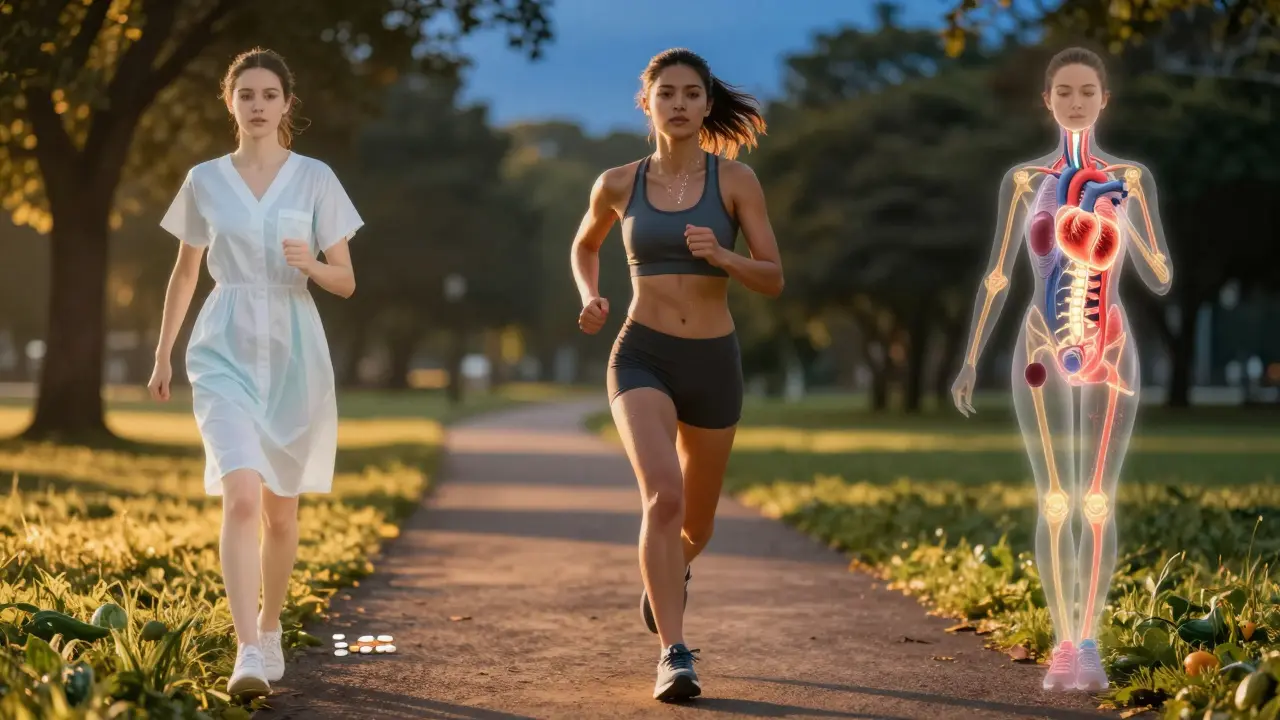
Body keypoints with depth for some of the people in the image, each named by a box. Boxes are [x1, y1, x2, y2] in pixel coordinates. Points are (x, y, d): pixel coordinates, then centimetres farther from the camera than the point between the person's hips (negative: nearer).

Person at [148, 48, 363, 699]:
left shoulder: (315, 179, 2)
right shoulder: (204, 181, 6)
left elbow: (346, 283, 3)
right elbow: (185, 274, 17)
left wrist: (309, 263, -18)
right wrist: (162, 353, 17)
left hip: (295, 354, 1)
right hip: (226, 352, -1)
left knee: (282, 508, 11)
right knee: (241, 496, -19)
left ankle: (270, 629, 34)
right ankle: (247, 654, -24)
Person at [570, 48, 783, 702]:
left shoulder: (736, 179, -3)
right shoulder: (618, 183, 1)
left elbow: (773, 280, -4)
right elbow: (585, 245, 21)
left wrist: (720, 255, -23)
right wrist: (590, 299, 1)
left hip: (714, 363, 1)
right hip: (642, 360, -1)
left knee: (696, 523, 17)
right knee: (663, 496, -27)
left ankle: (669, 570, 54)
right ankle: (675, 656, -23)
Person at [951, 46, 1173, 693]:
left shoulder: (1131, 178, 3)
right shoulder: (1023, 180, 4)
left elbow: (1161, 280, -1)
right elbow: (997, 275, 6)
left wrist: (1127, 214, -18)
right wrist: (971, 359, 1)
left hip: (1110, 354, 0)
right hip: (1042, 353, 0)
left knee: (1098, 503, -1)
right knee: (1053, 504, -1)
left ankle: (1089, 645, 6)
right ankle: (1063, 648, 6)